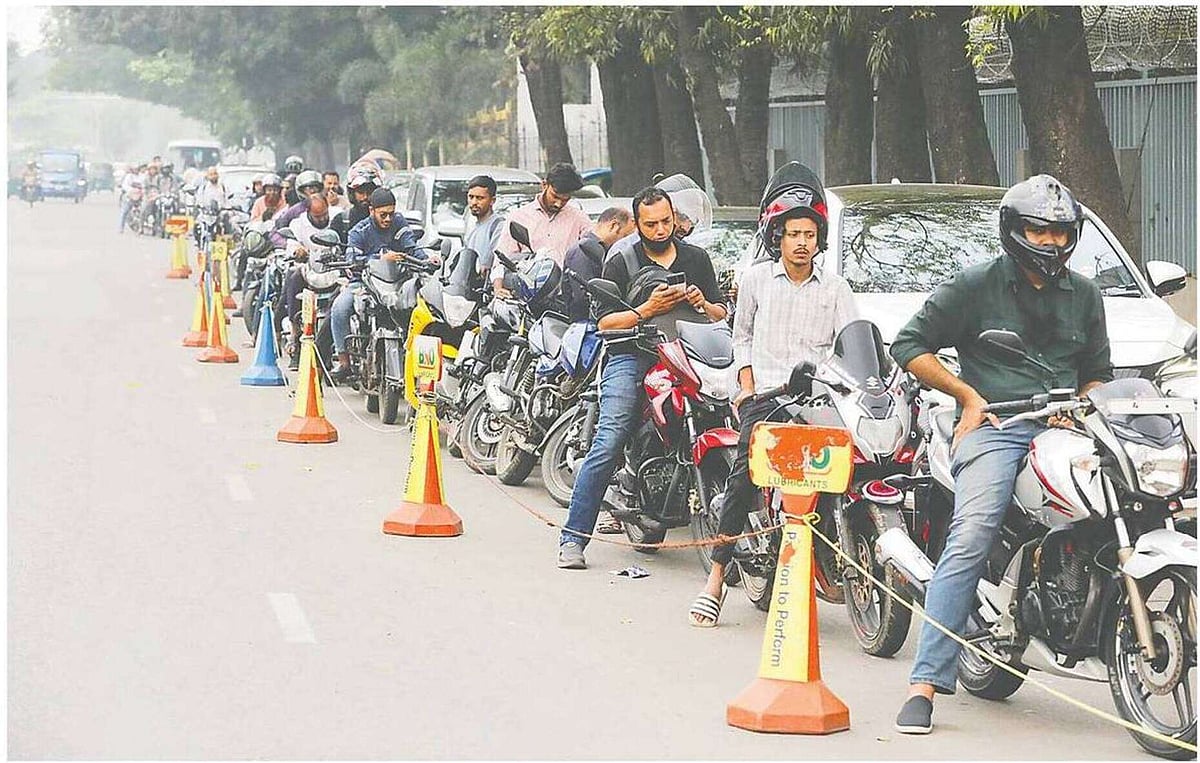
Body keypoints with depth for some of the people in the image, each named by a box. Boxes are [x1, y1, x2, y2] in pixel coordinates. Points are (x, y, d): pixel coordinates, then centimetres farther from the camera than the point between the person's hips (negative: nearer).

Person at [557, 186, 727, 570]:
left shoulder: (697, 259, 18)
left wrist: (703, 303, -2)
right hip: (631, 356, -3)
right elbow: (604, 321, 1)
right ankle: (573, 538, -17)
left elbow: (721, 315, 21)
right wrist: (647, 310, -13)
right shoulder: (620, 264, 10)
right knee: (608, 446, -16)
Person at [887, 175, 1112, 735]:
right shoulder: (976, 285, 7)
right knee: (971, 537, -26)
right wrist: (967, 395, -1)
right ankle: (925, 682, -31)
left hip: (1063, 430, 5)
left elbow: (1098, 371, 28)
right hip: (993, 427, -5)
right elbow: (908, 345, 7)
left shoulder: (1084, 296, 21)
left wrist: (1082, 405, 5)